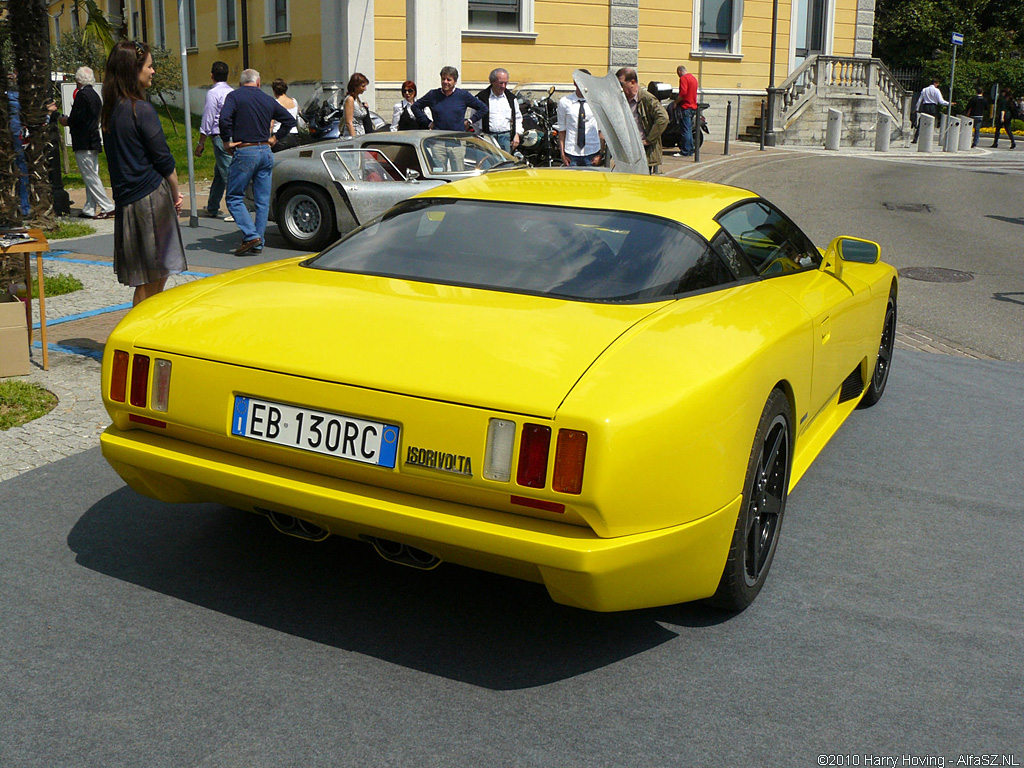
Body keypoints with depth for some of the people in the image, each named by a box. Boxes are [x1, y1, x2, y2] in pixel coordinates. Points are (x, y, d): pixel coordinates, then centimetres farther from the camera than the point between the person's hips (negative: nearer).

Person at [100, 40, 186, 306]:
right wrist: (176, 194, 7)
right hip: (151, 197, -8)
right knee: (152, 282, -3)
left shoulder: (110, 110, 12)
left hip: (125, 200, 8)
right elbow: (163, 159, -9)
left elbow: (122, 158, 15)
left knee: (152, 278, 13)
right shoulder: (141, 110, -12)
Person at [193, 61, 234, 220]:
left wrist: (201, 143, -4)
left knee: (228, 174, -8)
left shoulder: (213, 93, -9)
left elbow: (207, 120, -9)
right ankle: (212, 208, 27)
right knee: (219, 173, 17)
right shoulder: (233, 92, 14)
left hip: (220, 137, -8)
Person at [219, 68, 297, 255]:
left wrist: (227, 141, -6)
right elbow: (290, 120, 16)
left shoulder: (234, 96, -2)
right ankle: (258, 244, 11)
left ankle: (251, 235, -11)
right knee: (263, 201, 8)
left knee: (234, 198, 3)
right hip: (266, 153, 5)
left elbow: (224, 118, -18)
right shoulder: (268, 99, 12)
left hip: (245, 153, -5)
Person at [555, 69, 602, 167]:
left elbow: (601, 130, 4)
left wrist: (600, 155, -3)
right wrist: (562, 154, 1)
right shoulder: (564, 102, 4)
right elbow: (561, 129, 6)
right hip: (571, 154, 0)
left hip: (592, 154, 0)